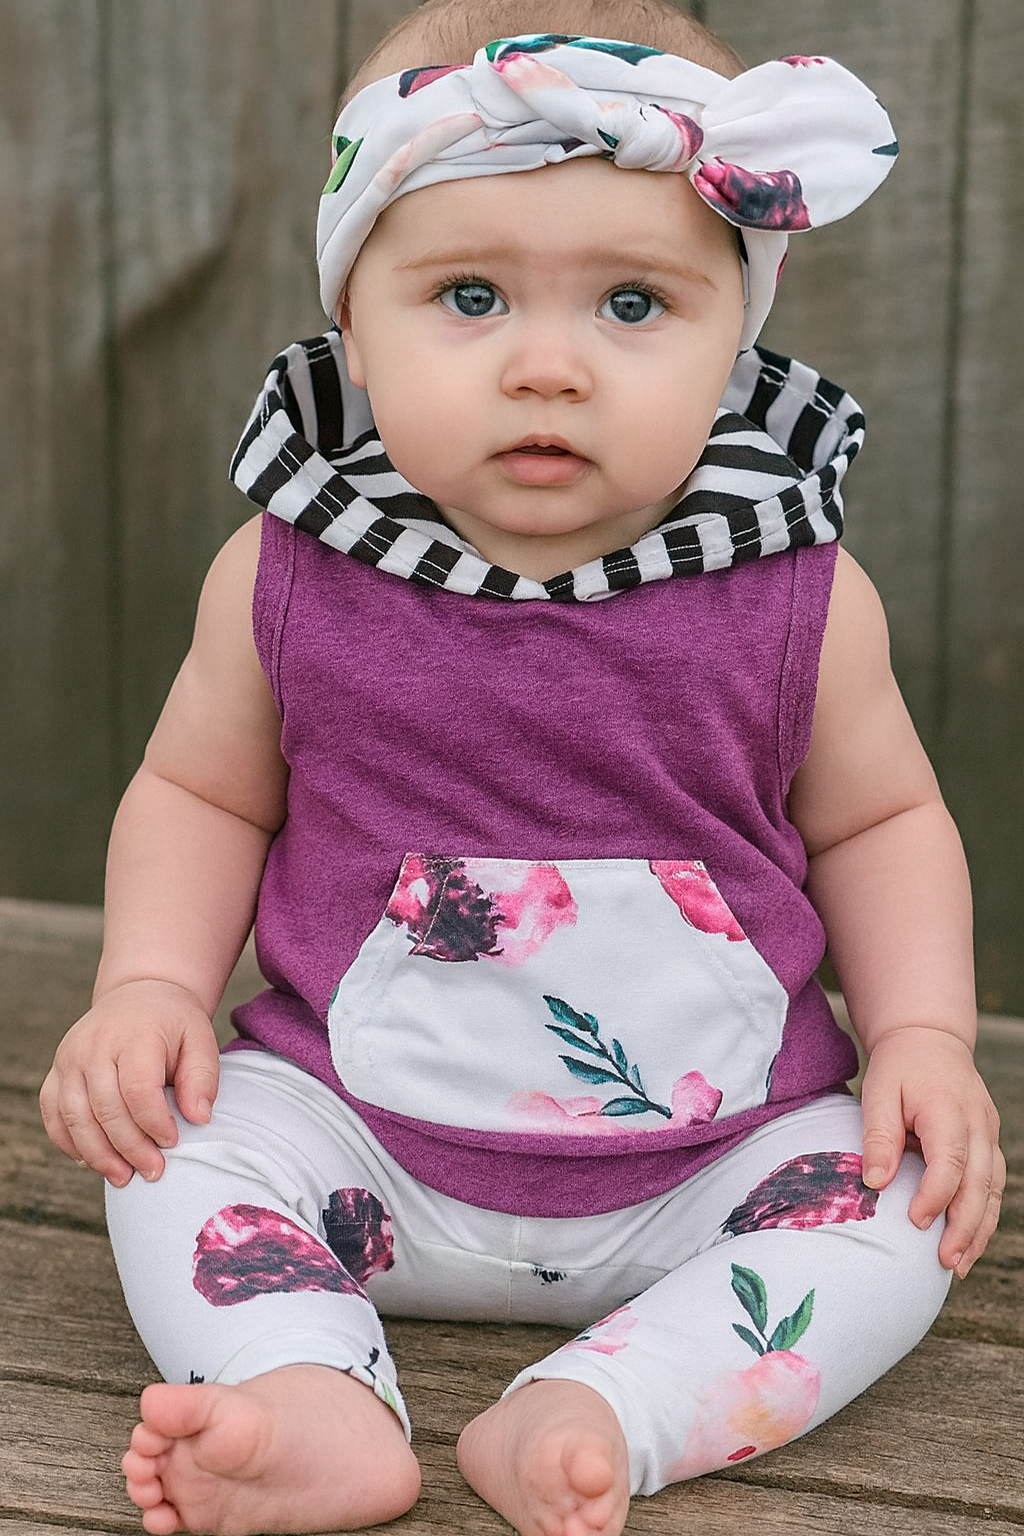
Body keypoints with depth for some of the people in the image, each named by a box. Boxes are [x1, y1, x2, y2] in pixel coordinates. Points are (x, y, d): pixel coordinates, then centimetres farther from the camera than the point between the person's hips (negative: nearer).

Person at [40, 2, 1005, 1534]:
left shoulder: (797, 600, -10)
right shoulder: (286, 578, -9)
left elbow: (877, 820, 5)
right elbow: (202, 792, 6)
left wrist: (923, 1035, -8)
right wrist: (148, 985, -9)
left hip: (717, 1152, 0)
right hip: (362, 1129, 1)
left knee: (898, 1207, -19)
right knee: (179, 1143, -17)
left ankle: (596, 1413, -26)